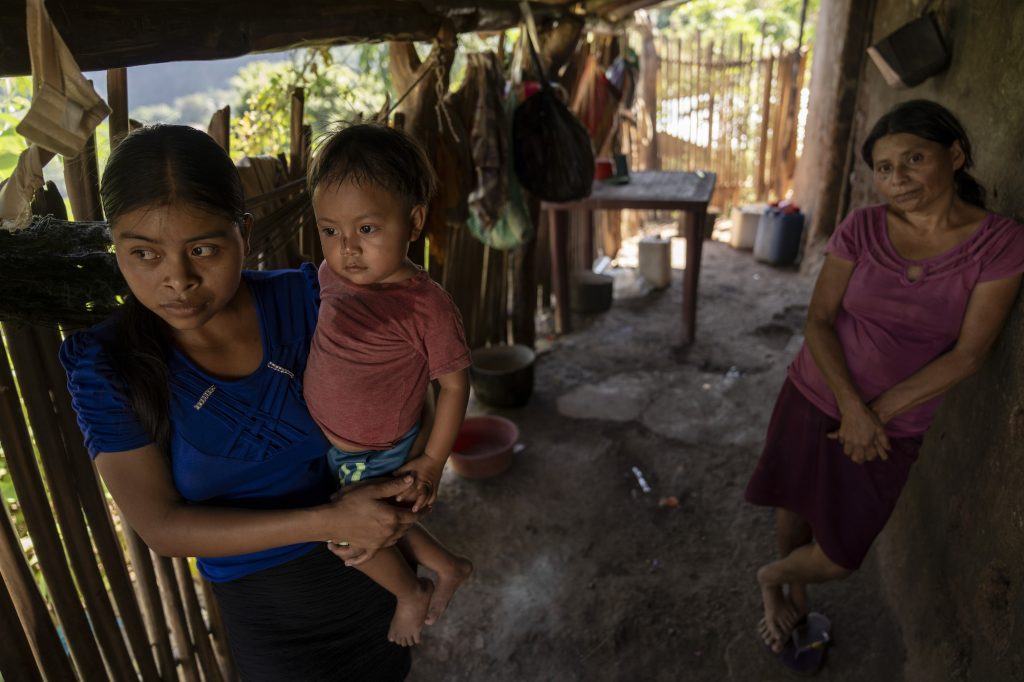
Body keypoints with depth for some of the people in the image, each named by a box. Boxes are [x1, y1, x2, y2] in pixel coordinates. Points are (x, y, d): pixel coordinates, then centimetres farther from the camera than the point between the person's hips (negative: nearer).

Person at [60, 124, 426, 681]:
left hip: (370, 561, 2)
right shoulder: (107, 365, -19)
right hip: (260, 598, -1)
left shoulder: (305, 299, -18)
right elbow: (160, 525, -20)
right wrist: (329, 522, -29)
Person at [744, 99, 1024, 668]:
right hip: (814, 397, 1)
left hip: (893, 426, -1)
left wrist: (881, 412, -15)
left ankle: (774, 577, 39)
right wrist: (851, 405, -19)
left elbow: (968, 354, -12)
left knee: (840, 557, 5)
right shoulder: (861, 229, -8)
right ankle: (792, 595, 48)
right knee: (795, 505, 17)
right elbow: (818, 320, -8)